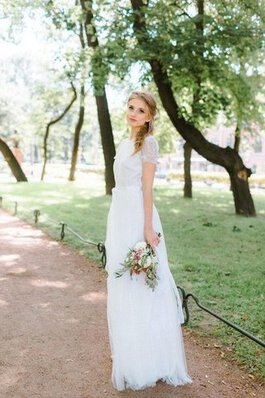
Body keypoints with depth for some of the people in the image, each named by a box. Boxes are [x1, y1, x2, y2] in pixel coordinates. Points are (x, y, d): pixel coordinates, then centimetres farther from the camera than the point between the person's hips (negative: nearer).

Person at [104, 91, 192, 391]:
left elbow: (147, 187, -13)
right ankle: (127, 350, 28)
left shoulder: (147, 142, -7)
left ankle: (149, 359, 12)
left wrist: (148, 227, -18)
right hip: (119, 214, 9)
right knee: (121, 284, 14)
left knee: (139, 286, -2)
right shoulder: (125, 143, 17)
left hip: (137, 216, -8)